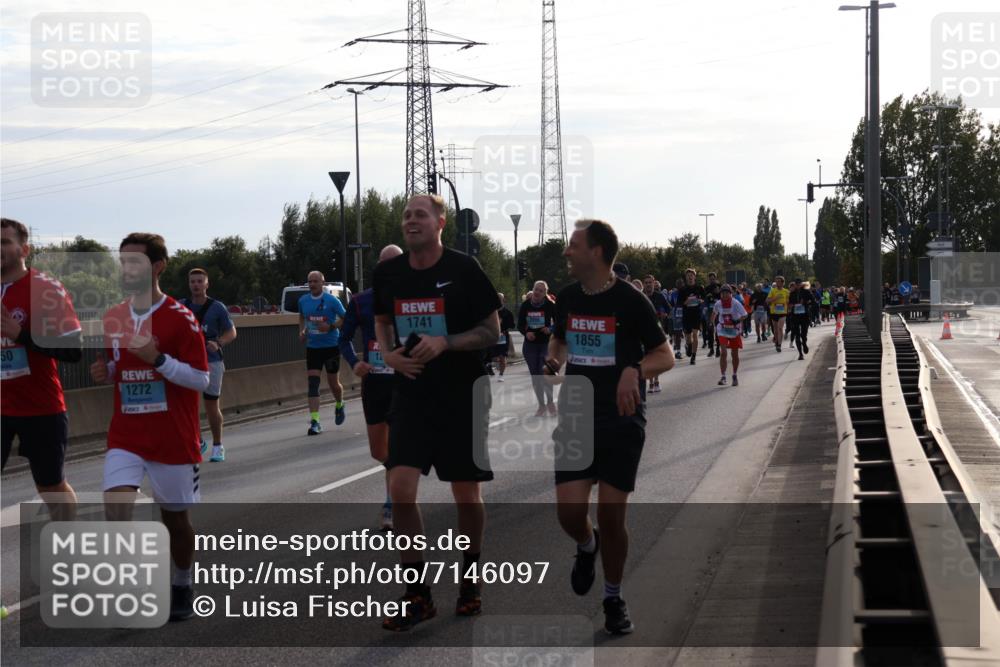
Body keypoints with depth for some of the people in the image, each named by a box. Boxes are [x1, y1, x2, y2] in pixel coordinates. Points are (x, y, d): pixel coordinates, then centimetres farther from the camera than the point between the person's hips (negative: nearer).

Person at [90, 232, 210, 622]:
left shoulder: (180, 319, -10)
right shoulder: (114, 319, 7)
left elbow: (201, 379, -12)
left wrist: (158, 359, -24)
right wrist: (104, 373, -2)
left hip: (173, 439, -4)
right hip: (126, 437, 4)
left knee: (175, 516, 9)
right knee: (115, 507, -16)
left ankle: (182, 588, 30)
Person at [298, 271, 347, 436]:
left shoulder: (332, 300, -9)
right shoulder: (303, 300, 3)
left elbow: (345, 318, -4)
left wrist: (331, 326, -20)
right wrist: (302, 330, 4)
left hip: (331, 346, -3)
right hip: (312, 347, 3)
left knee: (333, 383, 9)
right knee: (313, 383, -10)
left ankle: (339, 406, 42)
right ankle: (314, 421, -13)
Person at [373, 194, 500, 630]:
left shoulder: (464, 269, -10)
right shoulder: (388, 274, 2)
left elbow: (492, 331, -6)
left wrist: (445, 342, -21)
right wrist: (389, 354, -2)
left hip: (462, 393, -3)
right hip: (411, 393, 3)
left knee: (466, 493, 7)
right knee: (400, 489, -10)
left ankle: (470, 579, 30)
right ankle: (417, 595, 1)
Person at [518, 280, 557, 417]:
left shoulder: (550, 305, -10)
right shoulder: (525, 305, -4)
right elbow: (520, 324, 3)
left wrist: (550, 330, -22)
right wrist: (526, 333, -16)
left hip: (546, 343, -3)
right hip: (530, 344, 3)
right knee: (535, 375, 6)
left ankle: (550, 402, 11)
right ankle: (542, 405, 19)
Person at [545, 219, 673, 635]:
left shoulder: (630, 301, -9)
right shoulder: (568, 298, 5)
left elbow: (665, 356, -5)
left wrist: (635, 371, -25)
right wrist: (554, 360, 2)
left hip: (622, 419, -4)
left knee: (611, 513, -3)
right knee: (569, 509, -8)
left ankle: (614, 598, 17)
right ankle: (587, 547, 29)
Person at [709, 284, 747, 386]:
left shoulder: (735, 303, -15)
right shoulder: (718, 304, -7)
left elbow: (744, 315, -14)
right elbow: (714, 313, 14)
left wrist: (738, 321, -24)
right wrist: (714, 323, 12)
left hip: (735, 331, -1)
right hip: (723, 331, 1)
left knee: (735, 354, 8)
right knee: (723, 353, -14)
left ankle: (735, 376, 26)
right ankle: (723, 376, -12)